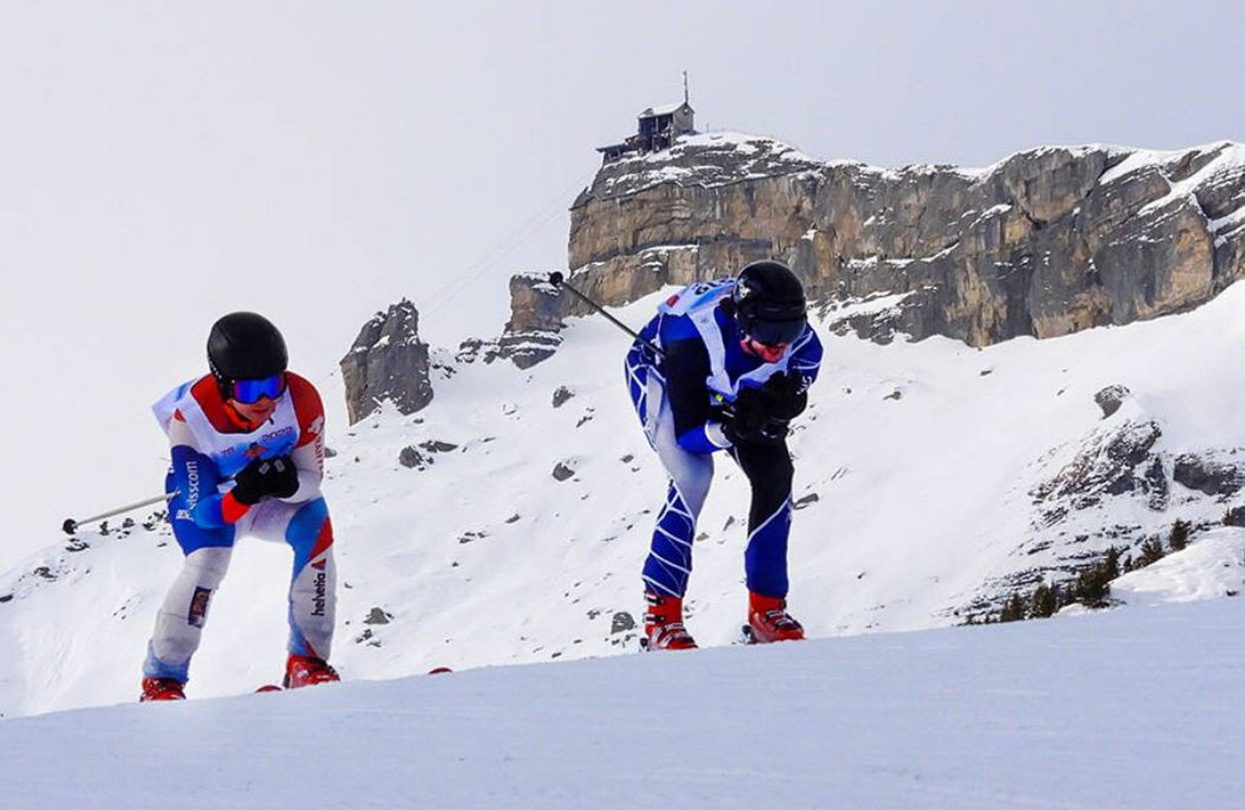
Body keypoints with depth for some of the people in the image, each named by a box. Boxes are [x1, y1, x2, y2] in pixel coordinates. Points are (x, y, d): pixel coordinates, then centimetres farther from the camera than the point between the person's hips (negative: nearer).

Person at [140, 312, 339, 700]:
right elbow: (203, 510, -30)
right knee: (207, 561, -31)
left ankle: (307, 661, -18)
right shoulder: (191, 416, -32)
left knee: (315, 523, -28)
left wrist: (288, 484, -43)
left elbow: (311, 480, -18)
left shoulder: (302, 400, -28)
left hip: (275, 500, 2)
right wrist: (240, 496, -52)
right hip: (208, 499, -2)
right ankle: (162, 680, -14)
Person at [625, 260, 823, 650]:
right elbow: (688, 434, -36)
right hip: (659, 372, -5)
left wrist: (777, 409, -41)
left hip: (730, 388, 5)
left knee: (775, 474, -11)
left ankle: (767, 607, 2)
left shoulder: (802, 344, -30)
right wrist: (730, 430, -55)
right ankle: (661, 615, -16)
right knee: (693, 476, -25)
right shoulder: (696, 337, -43)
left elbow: (775, 426, -19)